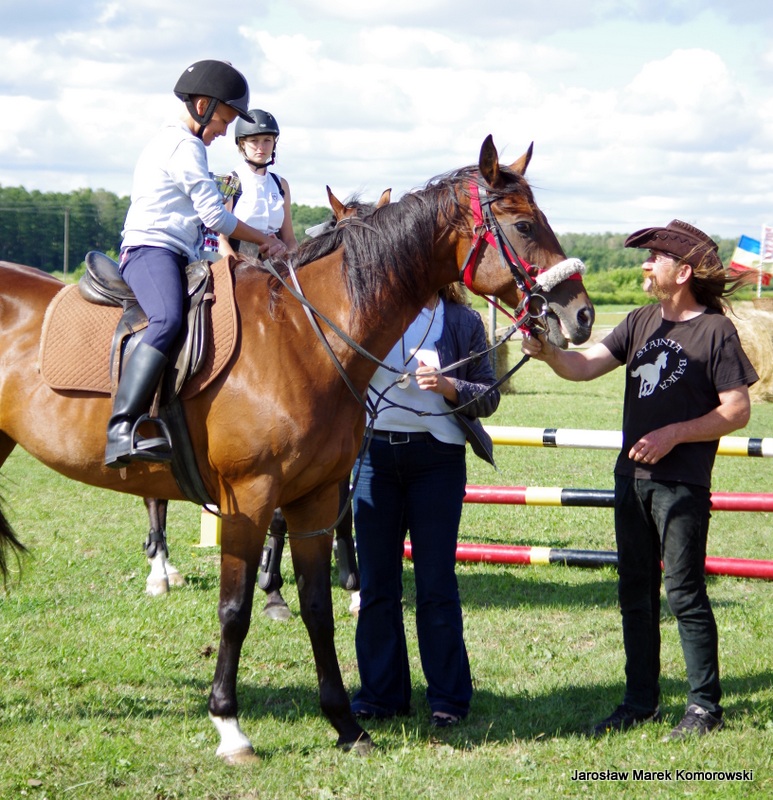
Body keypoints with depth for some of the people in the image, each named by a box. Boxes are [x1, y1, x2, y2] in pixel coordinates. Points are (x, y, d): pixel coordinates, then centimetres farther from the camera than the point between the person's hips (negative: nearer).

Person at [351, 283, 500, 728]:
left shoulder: (463, 321, 4)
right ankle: (381, 693, 15)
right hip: (375, 452, 2)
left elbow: (490, 395, 2)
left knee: (436, 582, -1)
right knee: (376, 582, 5)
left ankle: (449, 698, 7)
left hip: (436, 456, -2)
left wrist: (449, 387, -14)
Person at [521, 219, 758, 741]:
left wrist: (673, 434, -16)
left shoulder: (715, 331, -8)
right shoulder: (641, 323, 11)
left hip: (681, 483, -7)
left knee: (684, 594, -4)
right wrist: (548, 353, -16)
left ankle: (705, 706, 5)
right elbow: (584, 366, 4)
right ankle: (642, 702, 21)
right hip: (632, 477, 7)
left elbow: (737, 411, -10)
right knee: (635, 594, 12)